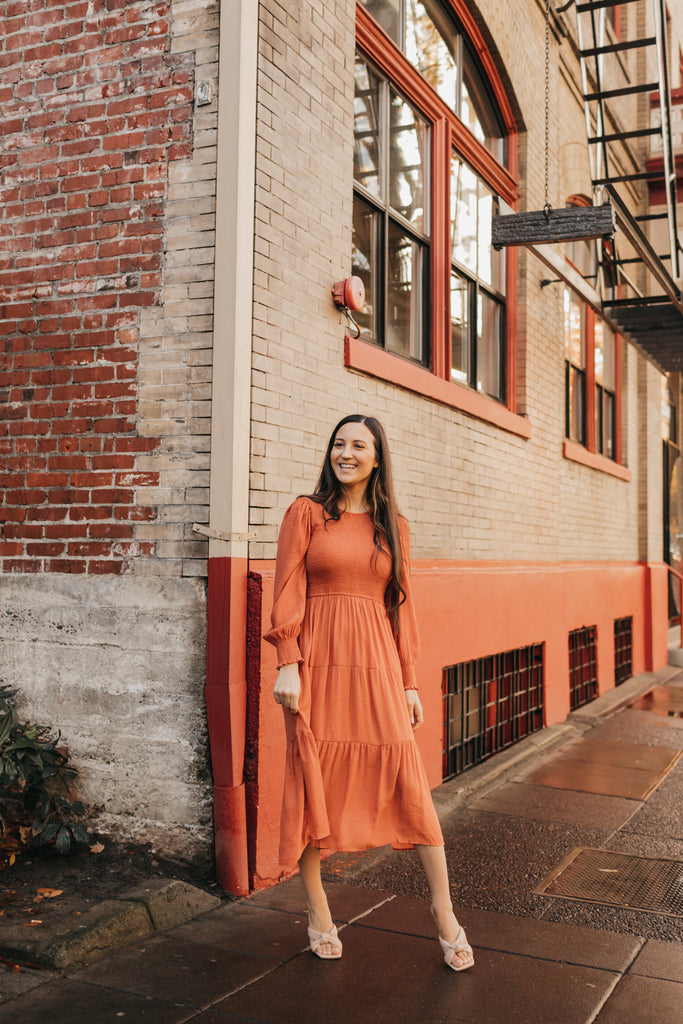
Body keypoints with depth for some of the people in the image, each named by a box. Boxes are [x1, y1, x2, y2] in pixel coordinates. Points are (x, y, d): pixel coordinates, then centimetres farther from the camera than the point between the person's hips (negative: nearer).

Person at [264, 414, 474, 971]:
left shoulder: (393, 527, 12)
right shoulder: (306, 512, 4)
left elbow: (402, 605, 12)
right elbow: (287, 592, -1)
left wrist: (410, 682, 8)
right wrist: (288, 664, -10)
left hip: (377, 665, 2)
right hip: (318, 662, -2)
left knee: (409, 780, -1)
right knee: (312, 779, 3)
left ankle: (444, 909, 14)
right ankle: (318, 913, 20)